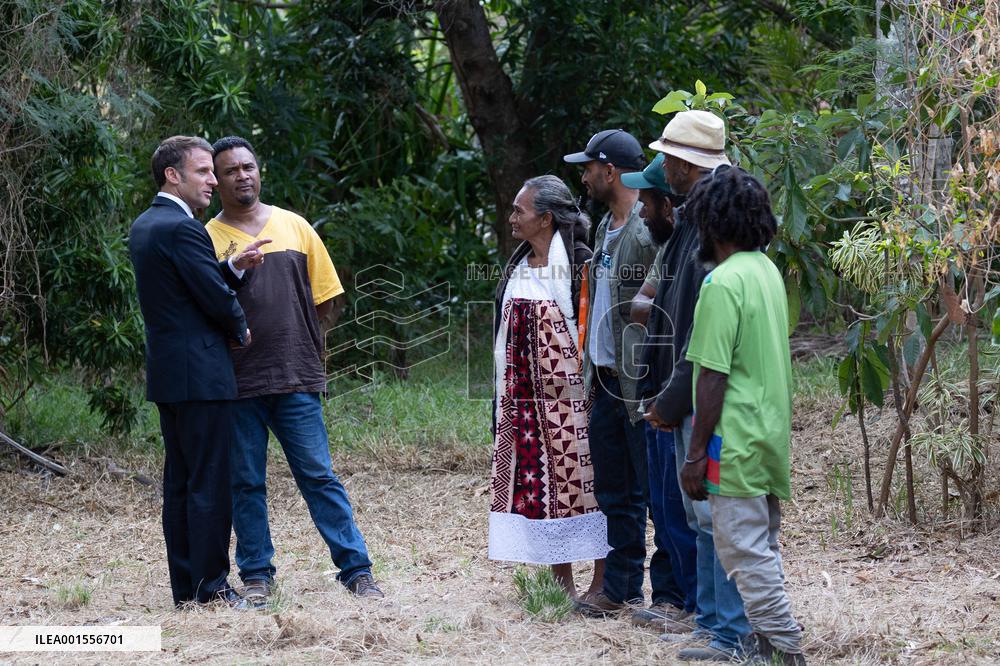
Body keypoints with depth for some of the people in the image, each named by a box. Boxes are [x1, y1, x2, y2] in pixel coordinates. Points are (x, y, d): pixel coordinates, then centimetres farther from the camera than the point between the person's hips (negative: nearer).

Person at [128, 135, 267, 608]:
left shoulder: (143, 227, 14)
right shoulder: (182, 228, -16)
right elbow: (216, 299, -15)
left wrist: (235, 267, 7)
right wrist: (241, 330, 4)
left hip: (167, 373, 10)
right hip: (200, 373, -10)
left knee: (179, 482, 10)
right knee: (209, 483, -5)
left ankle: (185, 587, 13)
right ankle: (212, 587, -4)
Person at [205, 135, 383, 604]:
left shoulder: (295, 228, 8)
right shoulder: (208, 238, 2)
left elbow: (323, 298, 12)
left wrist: (297, 344, 9)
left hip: (296, 380, 1)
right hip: (238, 384, -1)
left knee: (319, 477, 1)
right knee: (245, 483, 5)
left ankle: (356, 569, 4)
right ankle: (256, 574, 15)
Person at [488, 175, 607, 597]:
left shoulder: (578, 264, -9)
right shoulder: (518, 266, 13)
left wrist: (591, 379, -15)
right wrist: (505, 393, 16)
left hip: (568, 393, -7)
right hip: (524, 395, 7)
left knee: (581, 480, -5)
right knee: (538, 484, 7)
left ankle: (601, 584, 1)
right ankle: (562, 584, 13)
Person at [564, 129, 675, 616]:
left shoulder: (653, 230, -14)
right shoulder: (607, 228, 15)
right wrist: (591, 367, 16)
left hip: (641, 383, -9)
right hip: (606, 380, 9)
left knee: (657, 489, -3)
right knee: (614, 493, 15)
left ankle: (670, 593, 3)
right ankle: (620, 586, 24)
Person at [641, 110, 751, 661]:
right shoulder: (685, 223, 14)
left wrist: (673, 397, -17)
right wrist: (657, 390, 13)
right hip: (684, 398, 10)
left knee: (716, 513, -5)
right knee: (700, 514, 14)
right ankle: (711, 621, 22)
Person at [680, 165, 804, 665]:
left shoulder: (724, 282, -17)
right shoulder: (768, 271, 10)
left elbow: (713, 377, -18)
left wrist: (695, 454, -14)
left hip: (737, 441, -9)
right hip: (771, 435, 9)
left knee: (746, 552, -5)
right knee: (761, 548, 15)